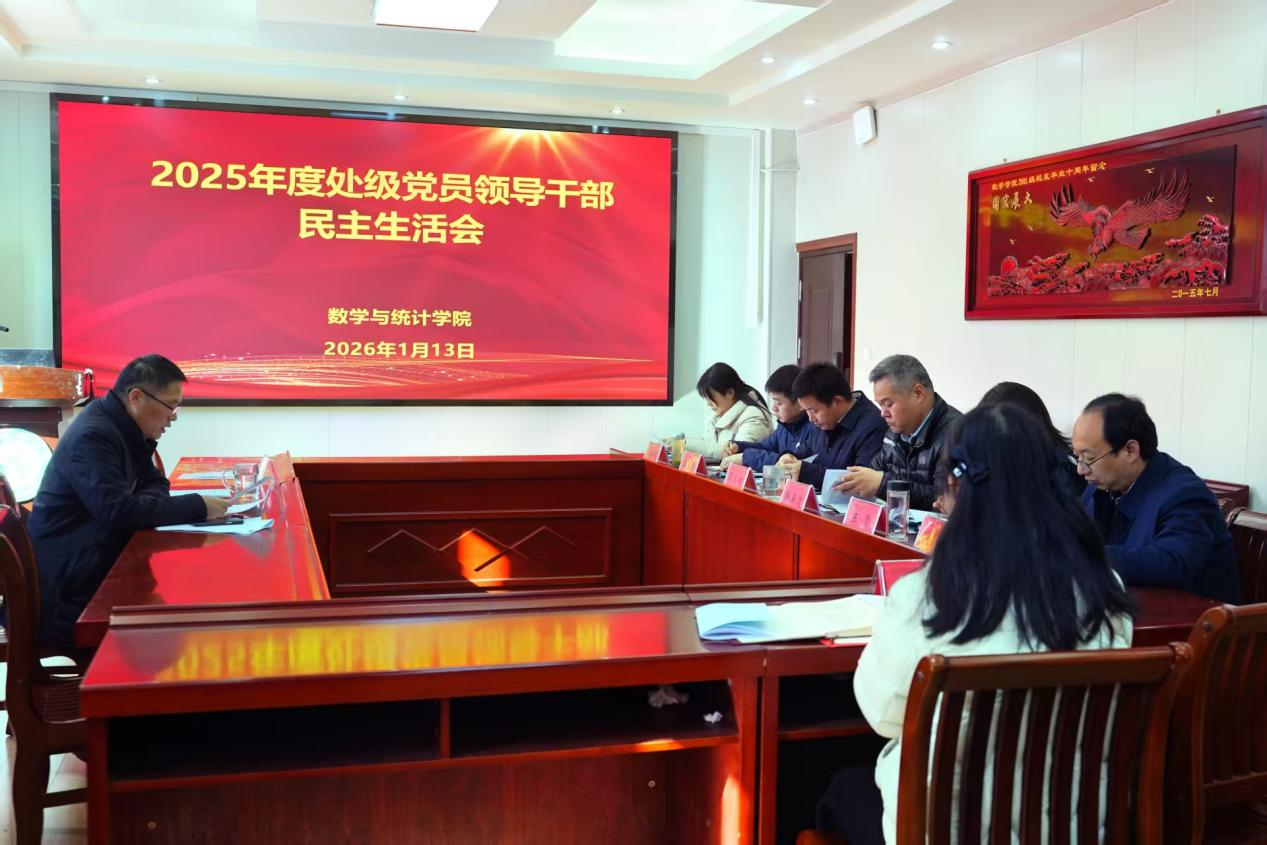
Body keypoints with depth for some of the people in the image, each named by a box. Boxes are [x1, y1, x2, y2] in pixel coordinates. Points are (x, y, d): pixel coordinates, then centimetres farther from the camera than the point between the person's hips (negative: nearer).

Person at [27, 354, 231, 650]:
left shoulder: (126, 429, 8)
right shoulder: (93, 436, -21)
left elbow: (155, 483, 14)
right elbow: (118, 510, -29)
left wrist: (142, 506, -10)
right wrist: (198, 506, -24)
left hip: (97, 565, 9)